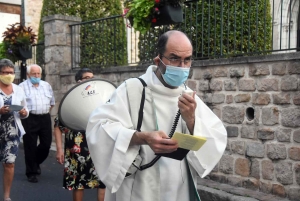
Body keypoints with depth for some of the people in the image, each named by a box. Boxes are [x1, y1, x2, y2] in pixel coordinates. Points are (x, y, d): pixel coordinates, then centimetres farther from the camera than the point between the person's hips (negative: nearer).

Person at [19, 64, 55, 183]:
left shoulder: (46, 85, 13)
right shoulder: (22, 86, -3)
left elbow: (52, 102, 21)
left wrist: (46, 111, 12)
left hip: (45, 118, 5)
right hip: (30, 119, -4)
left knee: (46, 144, 8)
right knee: (30, 147, 1)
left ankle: (36, 162, 35)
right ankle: (31, 173, 13)